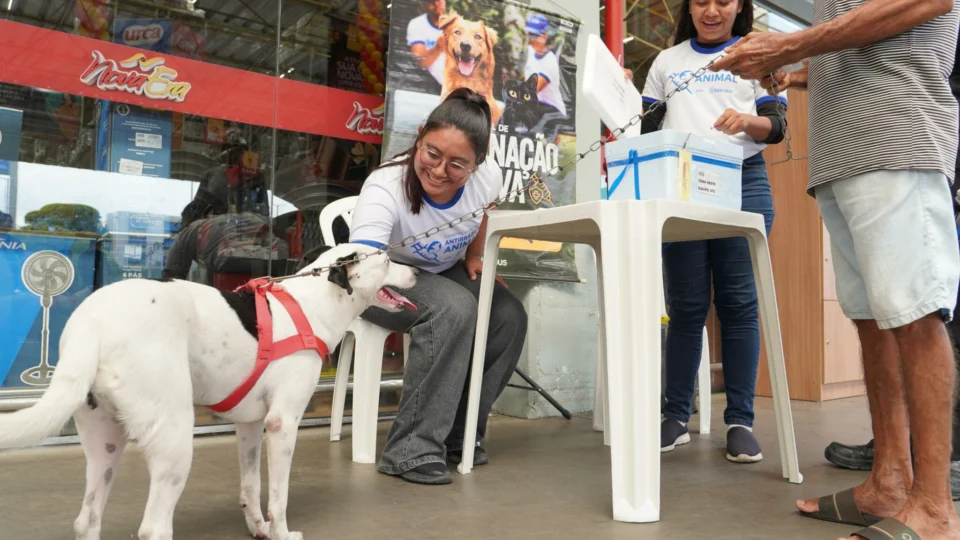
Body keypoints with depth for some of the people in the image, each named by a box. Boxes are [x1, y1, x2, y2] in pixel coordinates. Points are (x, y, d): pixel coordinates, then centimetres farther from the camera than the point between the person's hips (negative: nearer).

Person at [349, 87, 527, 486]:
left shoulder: (488, 177, -20)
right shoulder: (385, 188, -35)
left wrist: (474, 257, -1)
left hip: (445, 273, 6)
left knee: (510, 317, -18)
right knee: (454, 308, -34)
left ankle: (459, 435, 0)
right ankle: (411, 450, -24)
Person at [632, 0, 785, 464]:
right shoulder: (666, 61, 19)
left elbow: (777, 127, 5)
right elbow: (647, 127, 16)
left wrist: (750, 121, -17)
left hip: (742, 182, -1)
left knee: (738, 302, -4)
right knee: (686, 305, 1)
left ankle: (740, 421, 3)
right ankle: (676, 417, 8)